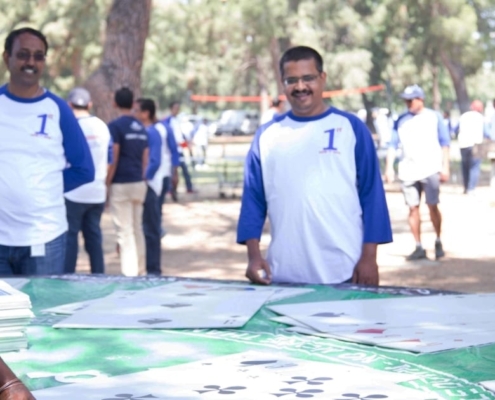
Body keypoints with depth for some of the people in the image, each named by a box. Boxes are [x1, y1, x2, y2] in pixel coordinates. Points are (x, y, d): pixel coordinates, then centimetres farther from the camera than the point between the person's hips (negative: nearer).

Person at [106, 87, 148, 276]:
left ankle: (129, 273, -8)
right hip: (139, 183, 7)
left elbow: (113, 159, -14)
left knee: (125, 231, -6)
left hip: (121, 184, -7)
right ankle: (141, 271, 20)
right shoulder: (141, 128, 11)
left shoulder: (115, 126, -10)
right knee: (137, 229, 15)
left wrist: (107, 184, -7)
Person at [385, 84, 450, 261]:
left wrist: (445, 167, -2)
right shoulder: (401, 120, 9)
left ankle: (438, 242, 16)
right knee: (413, 208, 0)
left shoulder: (434, 117, 4)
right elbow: (393, 144, 7)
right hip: (408, 171, 2)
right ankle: (419, 247, 6)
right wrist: (389, 167, -3)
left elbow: (445, 142, 5)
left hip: (431, 169, -2)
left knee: (433, 207, -2)